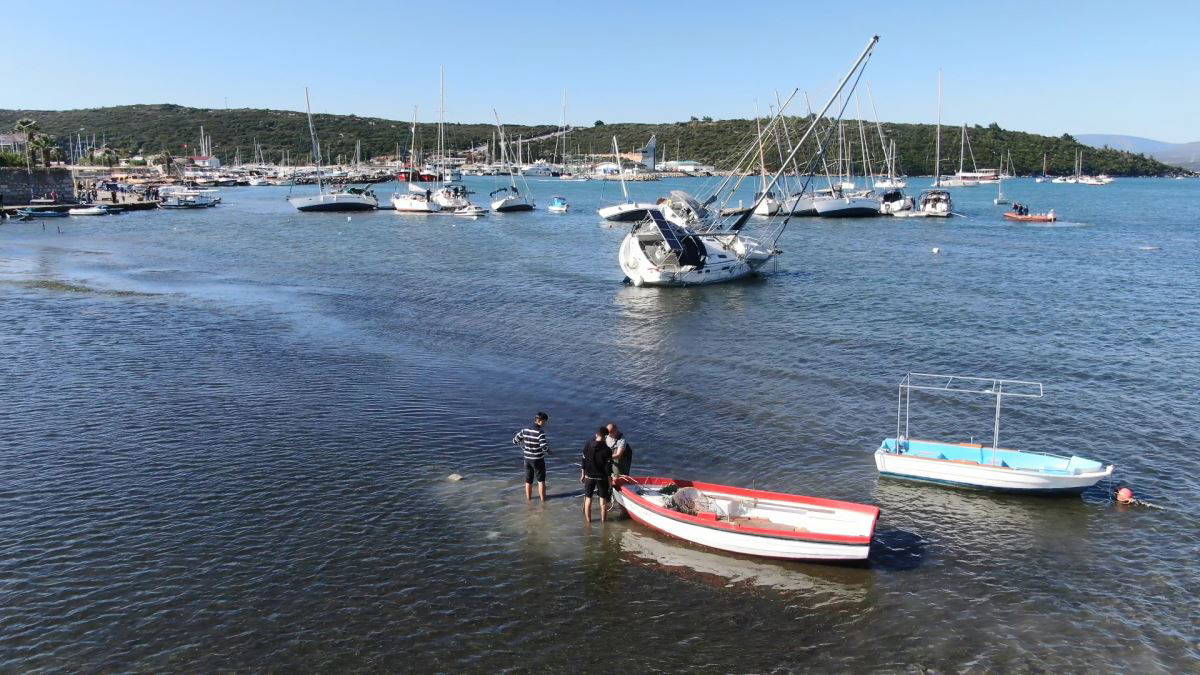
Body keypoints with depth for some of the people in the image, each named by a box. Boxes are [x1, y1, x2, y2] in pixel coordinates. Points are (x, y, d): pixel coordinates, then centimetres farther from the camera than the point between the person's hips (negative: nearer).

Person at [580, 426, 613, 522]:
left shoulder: (587, 446, -5)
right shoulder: (607, 450, -14)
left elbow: (583, 462, 2)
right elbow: (608, 467, -12)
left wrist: (583, 475, 13)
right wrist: (610, 479, -2)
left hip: (589, 477, 3)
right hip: (602, 478, -3)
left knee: (588, 499, 14)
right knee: (603, 500, 10)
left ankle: (588, 519, 22)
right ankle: (603, 519, 18)